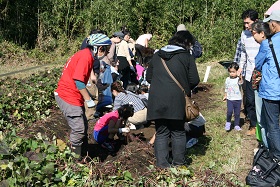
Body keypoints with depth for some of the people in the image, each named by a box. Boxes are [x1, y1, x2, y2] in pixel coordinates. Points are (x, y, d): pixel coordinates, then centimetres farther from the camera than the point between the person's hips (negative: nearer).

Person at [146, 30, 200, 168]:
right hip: (177, 101, -3)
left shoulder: (157, 55, 13)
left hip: (157, 101, 3)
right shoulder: (187, 56, 1)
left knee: (161, 133, 10)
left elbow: (149, 77, 16)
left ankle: (162, 163, 9)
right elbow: (194, 80, -2)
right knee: (178, 132, 10)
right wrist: (186, 89, 17)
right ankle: (178, 162, 14)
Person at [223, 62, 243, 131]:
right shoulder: (228, 79, 4)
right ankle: (228, 122, 9)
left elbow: (241, 83, -34)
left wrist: (240, 76, -49)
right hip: (230, 99, 2)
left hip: (238, 99, -2)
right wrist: (225, 96, 17)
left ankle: (236, 125, 24)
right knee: (229, 111, -14)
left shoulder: (238, 79, -9)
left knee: (237, 113, 8)